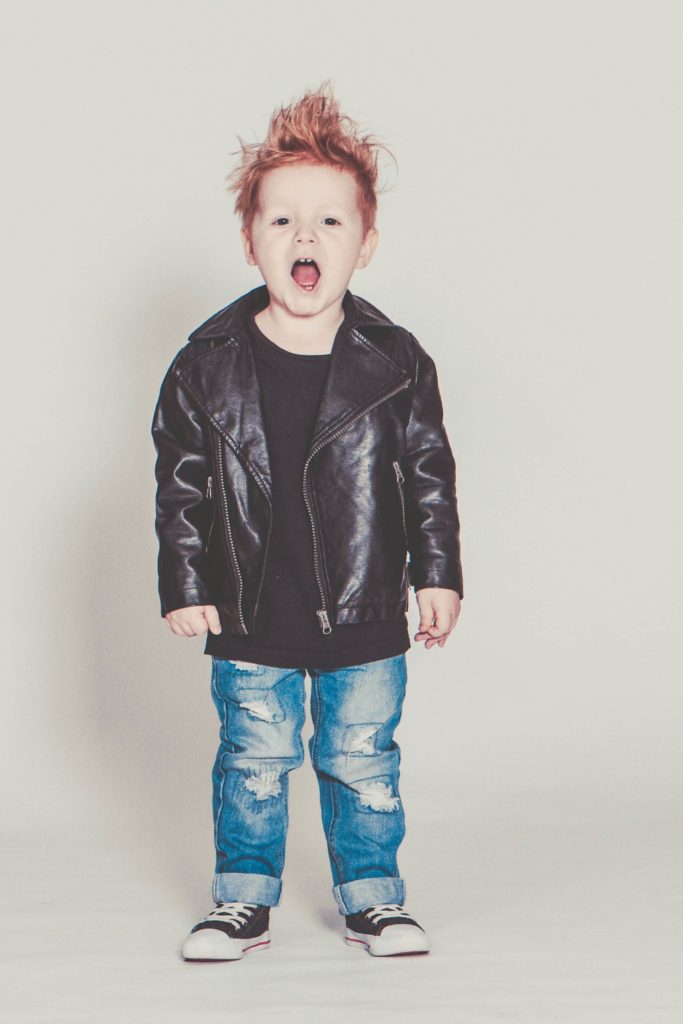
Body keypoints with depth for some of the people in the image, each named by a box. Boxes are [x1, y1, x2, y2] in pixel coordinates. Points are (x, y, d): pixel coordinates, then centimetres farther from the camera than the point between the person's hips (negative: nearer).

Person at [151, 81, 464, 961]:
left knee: (362, 759, 10)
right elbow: (181, 485, 0)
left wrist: (438, 573, 1)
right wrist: (186, 585, -2)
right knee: (253, 760, 10)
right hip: (252, 620, 0)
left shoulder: (395, 362, -5)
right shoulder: (208, 365, -6)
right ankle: (244, 896, 27)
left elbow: (429, 474, 2)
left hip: (365, 610, 0)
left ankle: (372, 895, 27)